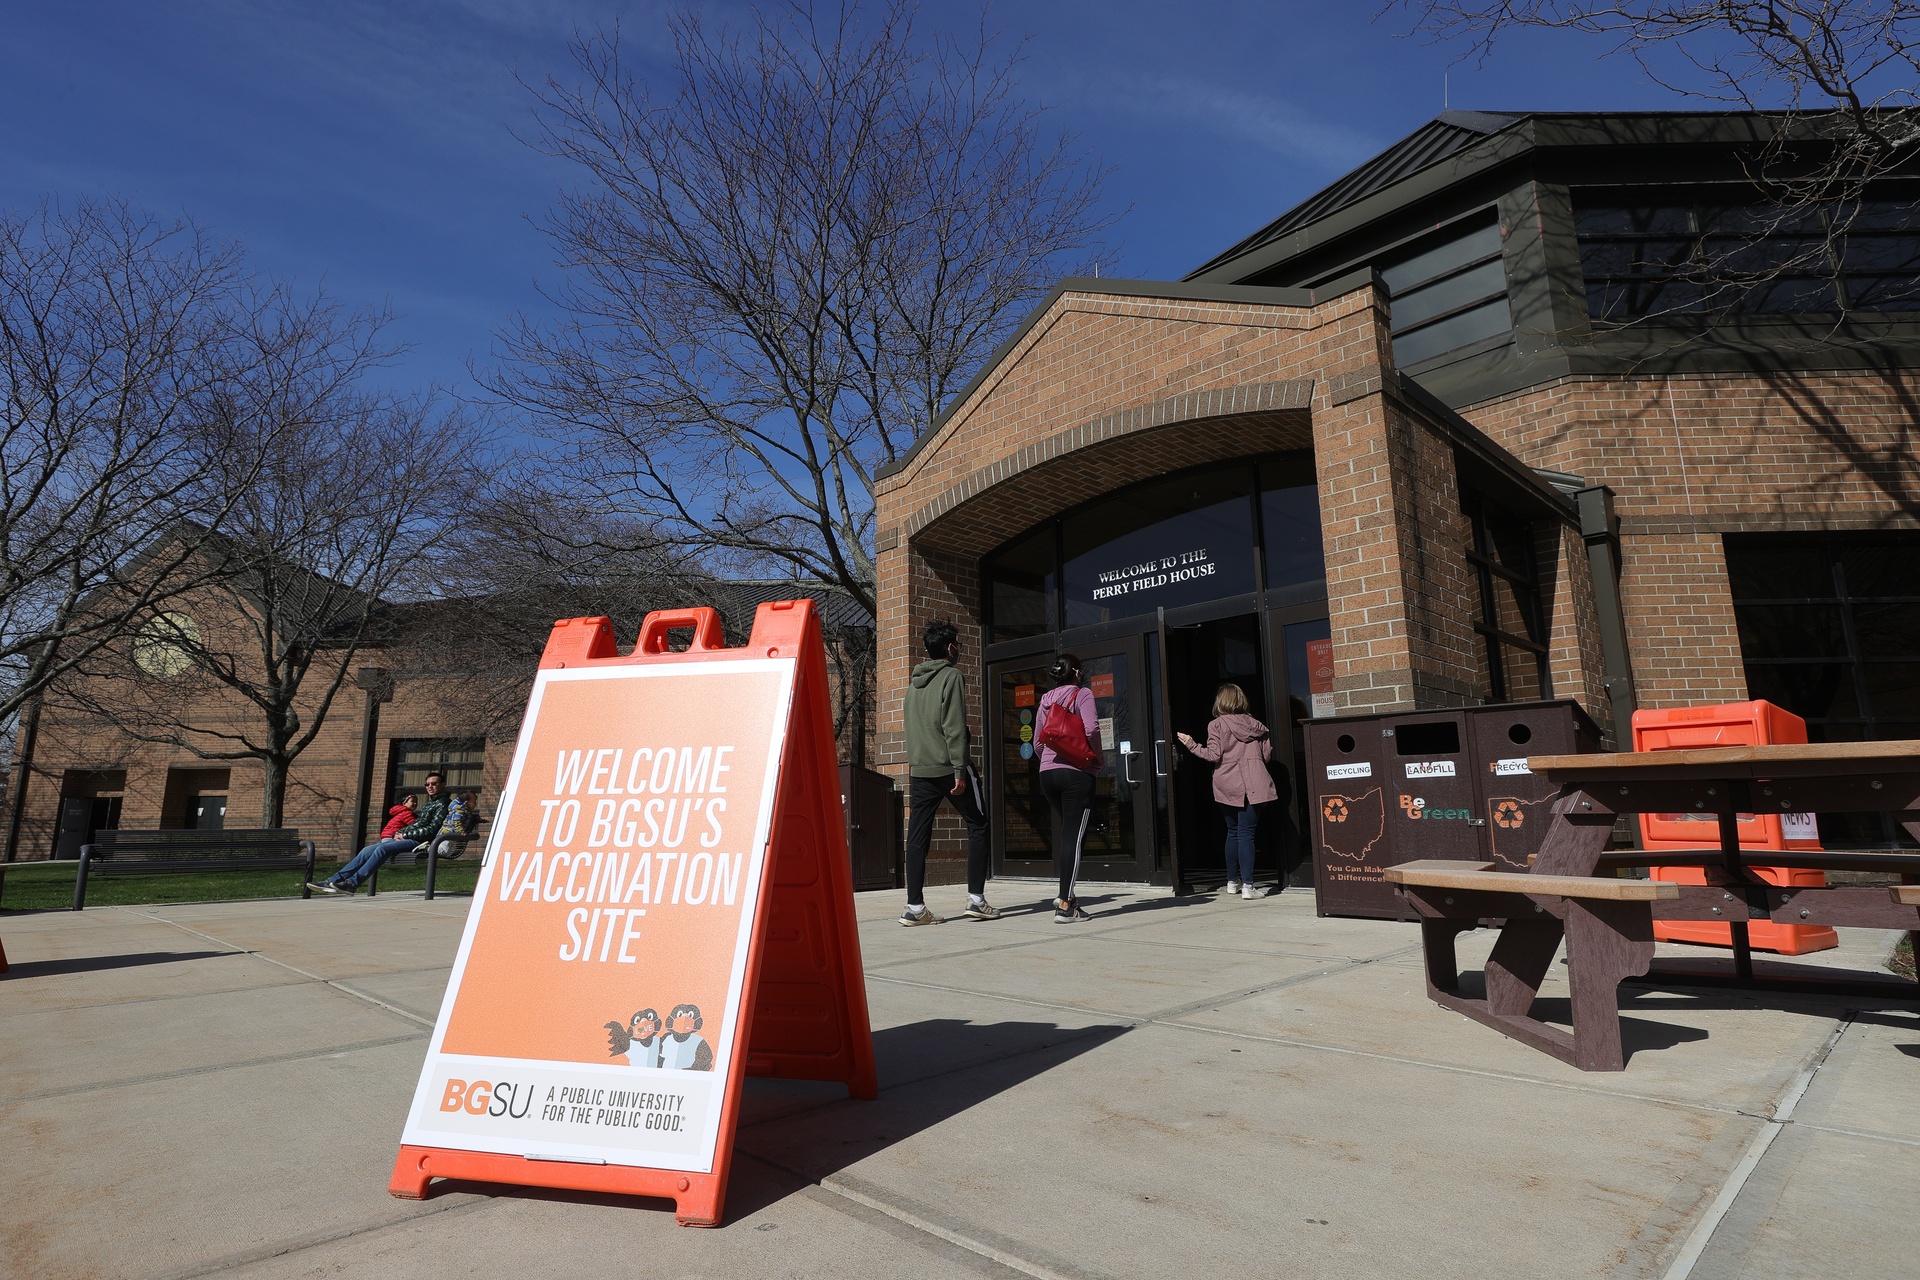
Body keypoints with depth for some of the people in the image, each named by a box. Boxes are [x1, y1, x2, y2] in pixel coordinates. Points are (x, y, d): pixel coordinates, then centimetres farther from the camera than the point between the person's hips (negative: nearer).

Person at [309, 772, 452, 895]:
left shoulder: (442, 804, -4)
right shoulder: (427, 804, 26)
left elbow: (431, 830, -12)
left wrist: (405, 835, -9)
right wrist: (399, 832, 7)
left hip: (418, 841, -9)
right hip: (406, 837, 9)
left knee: (382, 848, -28)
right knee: (368, 850, -4)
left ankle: (353, 883, -30)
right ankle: (332, 881, -8)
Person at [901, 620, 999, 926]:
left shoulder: (914, 683, 16)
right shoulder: (951, 676, -5)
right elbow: (954, 727, -14)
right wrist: (960, 770, -16)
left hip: (919, 770, 6)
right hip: (948, 767, -6)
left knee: (917, 836, 3)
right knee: (977, 827, 7)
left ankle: (914, 907, 0)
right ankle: (976, 900, 4)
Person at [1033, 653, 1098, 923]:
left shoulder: (1045, 699, 15)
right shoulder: (1082, 693, -1)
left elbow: (1037, 741, 14)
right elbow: (1091, 729, -16)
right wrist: (1098, 759, -2)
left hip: (1047, 773, 6)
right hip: (1076, 772, -6)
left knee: (1067, 832, 18)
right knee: (1073, 836, -4)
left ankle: (1066, 894, 15)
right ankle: (1065, 905, -5)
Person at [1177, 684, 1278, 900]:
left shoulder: (1216, 724, -1)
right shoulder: (1255, 724, 10)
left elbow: (1214, 754, -10)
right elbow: (1267, 755, 11)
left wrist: (1192, 745, 1)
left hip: (1228, 785, -1)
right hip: (1253, 785, 1)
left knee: (1233, 832, 15)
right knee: (1246, 834, -2)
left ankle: (1232, 881, 24)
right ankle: (1247, 886, -10)